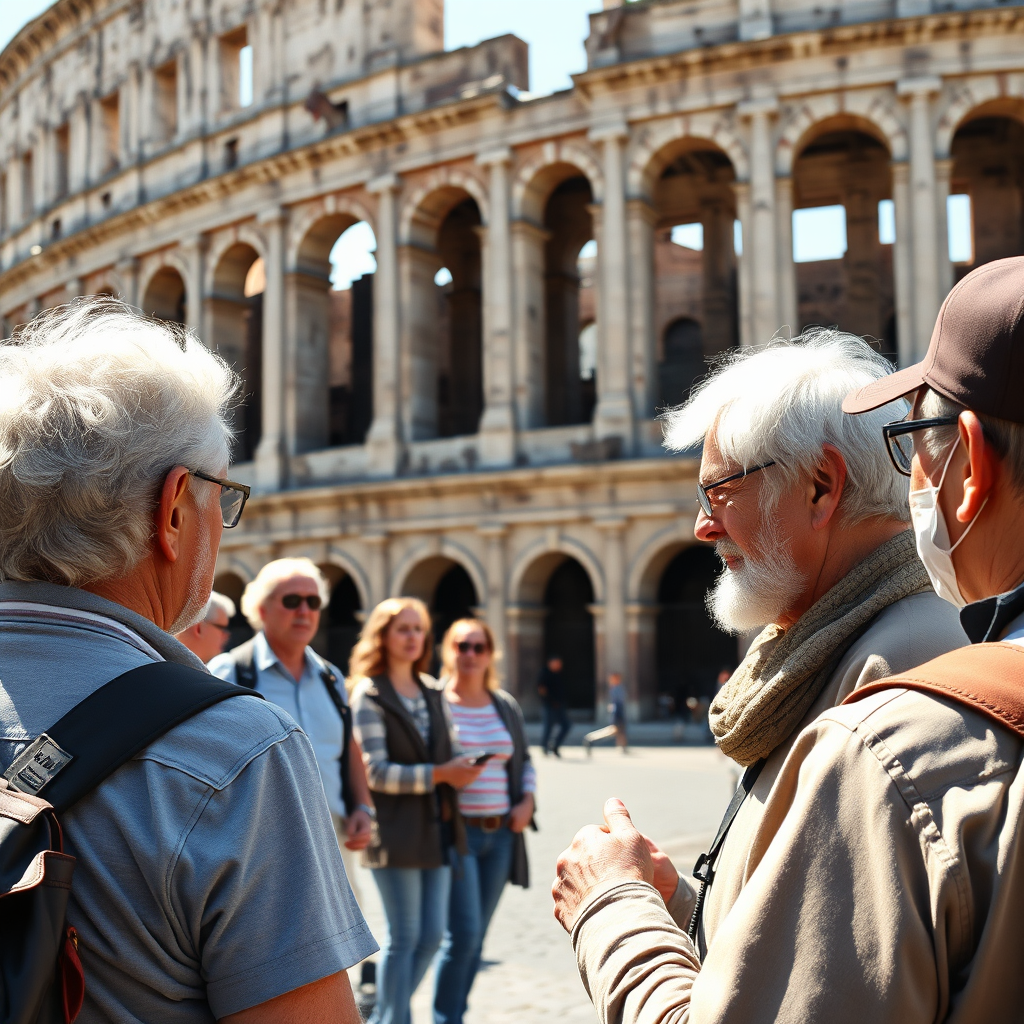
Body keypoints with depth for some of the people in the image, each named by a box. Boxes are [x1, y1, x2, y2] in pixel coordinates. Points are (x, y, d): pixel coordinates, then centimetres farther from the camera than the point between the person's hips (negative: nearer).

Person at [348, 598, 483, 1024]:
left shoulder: (433, 692, 13)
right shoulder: (368, 695, -8)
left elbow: (452, 751, 16)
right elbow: (376, 772, -15)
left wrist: (464, 767, -7)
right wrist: (437, 774, -21)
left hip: (437, 828, 7)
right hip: (396, 832, -6)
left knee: (432, 935, 10)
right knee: (405, 936, -1)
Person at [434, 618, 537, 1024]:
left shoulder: (507, 706, 10)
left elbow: (524, 759, 21)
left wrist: (527, 799, 6)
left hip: (500, 834, 5)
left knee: (476, 935, 11)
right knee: (463, 933, -10)